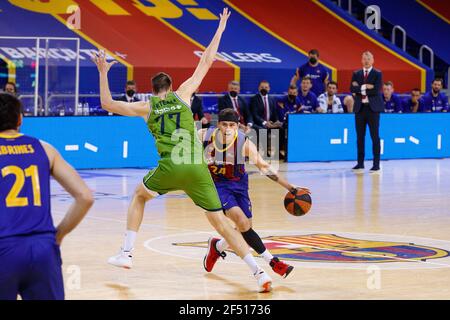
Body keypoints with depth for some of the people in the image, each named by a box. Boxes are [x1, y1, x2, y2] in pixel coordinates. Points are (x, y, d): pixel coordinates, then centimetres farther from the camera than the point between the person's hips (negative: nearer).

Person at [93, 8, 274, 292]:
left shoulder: (146, 107, 16)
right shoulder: (182, 94, 16)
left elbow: (107, 104, 25)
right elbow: (207, 62, 20)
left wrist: (103, 72, 34)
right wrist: (220, 31, 29)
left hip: (170, 167, 0)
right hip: (197, 168, 1)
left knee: (139, 195, 30)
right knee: (220, 222, 3)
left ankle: (126, 253, 21)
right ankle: (259, 272, -8)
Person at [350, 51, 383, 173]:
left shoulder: (377, 74, 0)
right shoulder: (356, 74, 11)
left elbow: (376, 90, -13)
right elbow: (352, 89, -3)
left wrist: (360, 89, -10)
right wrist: (365, 87, -15)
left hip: (372, 108, -4)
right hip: (360, 108, 4)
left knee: (375, 137, -3)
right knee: (360, 137, 7)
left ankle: (376, 165, -1)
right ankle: (360, 163, 14)